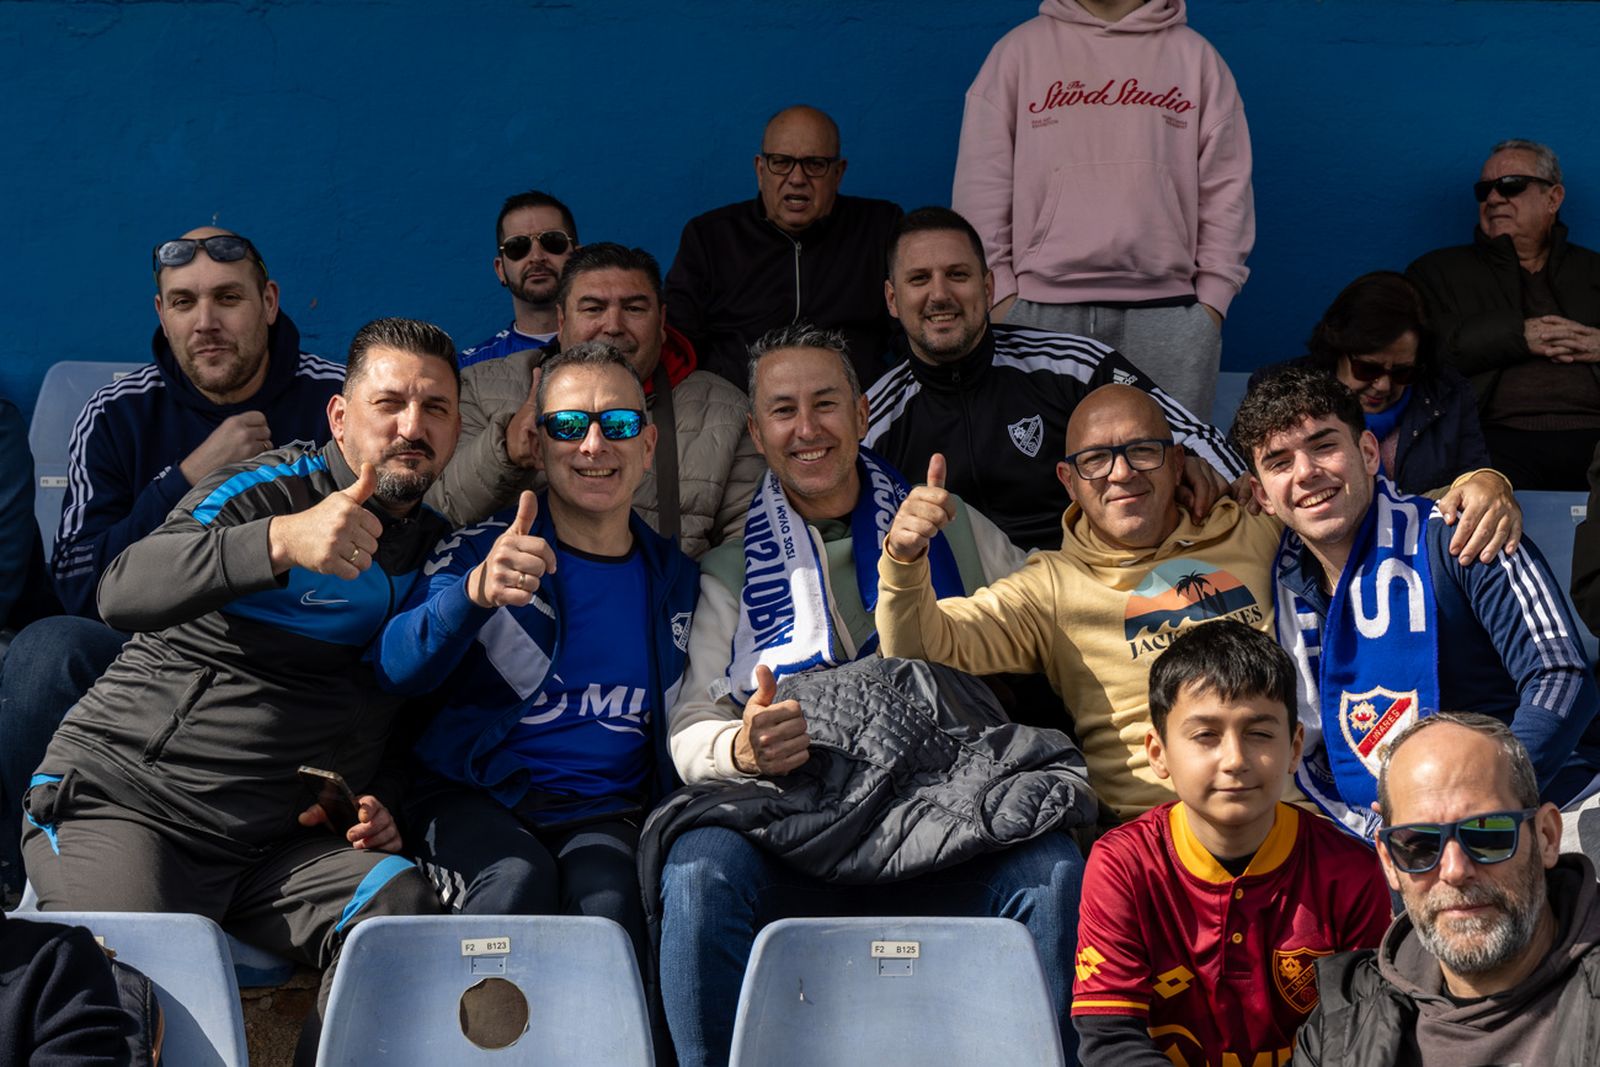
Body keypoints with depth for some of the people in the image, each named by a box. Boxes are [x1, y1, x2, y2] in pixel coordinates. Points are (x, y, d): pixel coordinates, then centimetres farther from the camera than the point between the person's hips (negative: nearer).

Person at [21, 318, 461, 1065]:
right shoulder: (268, 490, -7)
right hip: (125, 800, -5)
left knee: (403, 906, -23)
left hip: (285, 841, 5)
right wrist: (284, 541, -41)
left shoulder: (438, 548, 13)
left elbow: (410, 710, 23)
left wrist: (379, 804, 1)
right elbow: (124, 591, -25)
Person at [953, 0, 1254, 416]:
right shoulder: (1019, 50, 10)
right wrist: (1000, 290, -1)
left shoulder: (1195, 55, 12)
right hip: (1041, 307, 0)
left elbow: (1225, 187, 10)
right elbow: (982, 182, 7)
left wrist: (1213, 295, 2)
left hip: (1167, 310, 1)